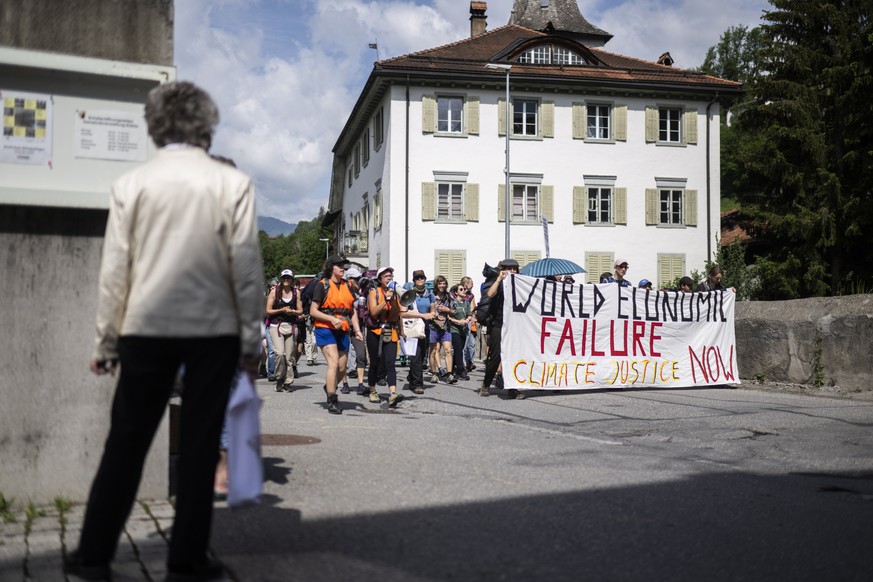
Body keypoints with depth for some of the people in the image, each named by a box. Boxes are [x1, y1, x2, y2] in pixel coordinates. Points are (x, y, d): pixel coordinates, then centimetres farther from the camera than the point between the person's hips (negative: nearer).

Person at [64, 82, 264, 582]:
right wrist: (251, 338, 3)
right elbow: (246, 265, -4)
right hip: (214, 329, -1)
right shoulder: (233, 183, -3)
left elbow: (115, 269, 1)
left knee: (126, 442, 11)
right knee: (200, 445, 7)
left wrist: (106, 340, 9)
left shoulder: (132, 184, 1)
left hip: (147, 327, 1)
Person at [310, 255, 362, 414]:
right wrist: (331, 319, -18)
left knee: (342, 368, 7)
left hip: (343, 331, 6)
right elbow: (313, 311, -5)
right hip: (325, 329, -6)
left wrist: (357, 330, 7)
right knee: (333, 362, -18)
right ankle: (332, 401, -13)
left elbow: (352, 311, 20)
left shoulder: (347, 286, 15)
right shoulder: (322, 285, -2)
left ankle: (329, 387, 37)